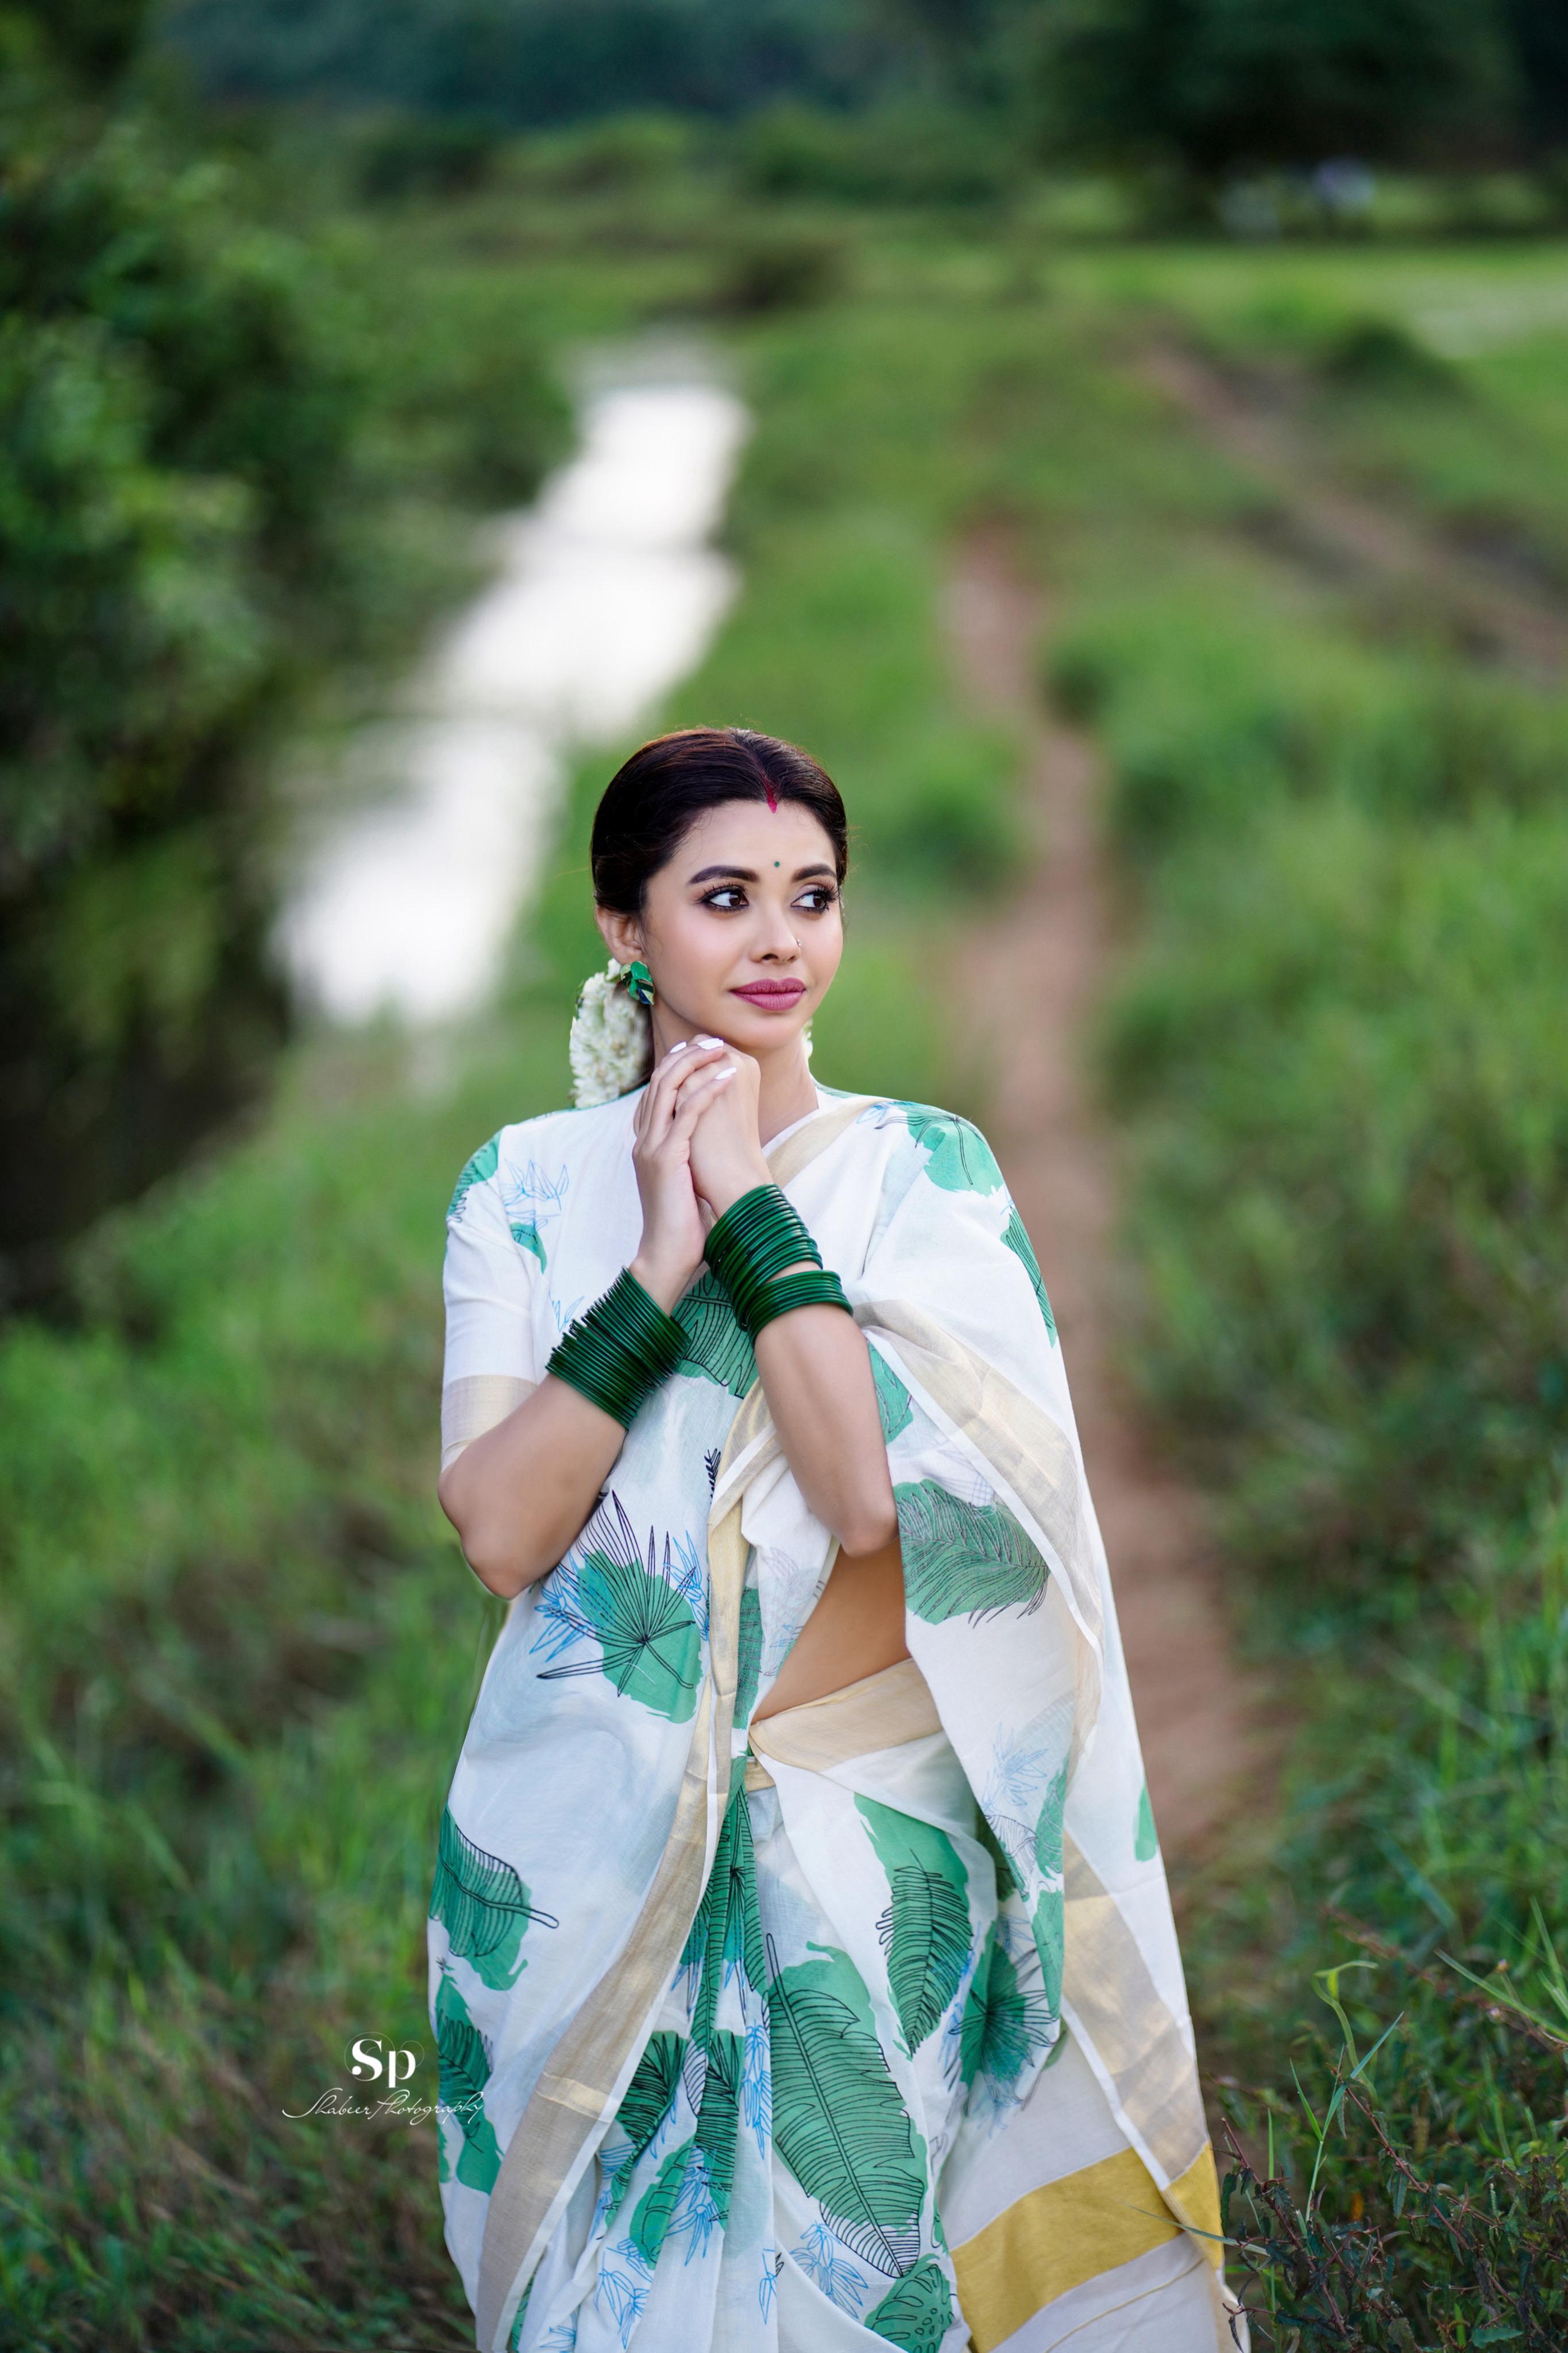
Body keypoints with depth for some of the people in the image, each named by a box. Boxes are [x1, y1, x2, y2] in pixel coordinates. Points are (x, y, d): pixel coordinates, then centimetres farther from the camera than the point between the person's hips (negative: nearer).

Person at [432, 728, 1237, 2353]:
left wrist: (749, 1202, -15)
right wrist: (660, 1264, -16)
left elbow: (880, 1495, -16)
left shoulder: (926, 1169, -1)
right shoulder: (526, 1185, 2)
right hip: (598, 1838, 1)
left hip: (872, 1829, -1)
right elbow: (500, 1534, -10)